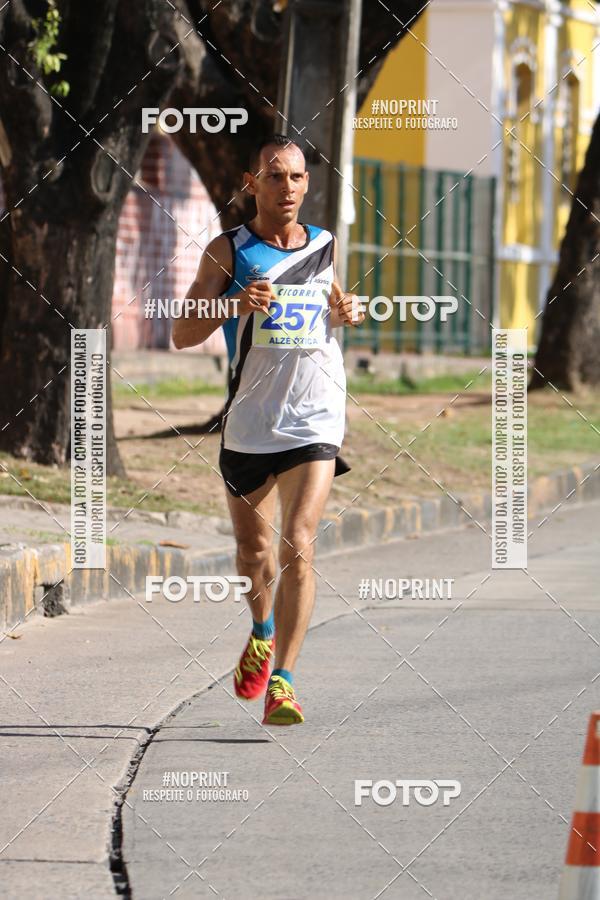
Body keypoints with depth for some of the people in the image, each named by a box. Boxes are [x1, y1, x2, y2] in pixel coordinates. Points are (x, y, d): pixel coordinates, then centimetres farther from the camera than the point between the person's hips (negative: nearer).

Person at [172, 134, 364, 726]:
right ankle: (263, 631, 43)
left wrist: (348, 313, 3)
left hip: (315, 422, 0)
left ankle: (282, 682, -14)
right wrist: (235, 305, -20)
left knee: (297, 546, -14)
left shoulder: (328, 246, 8)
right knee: (252, 549, 12)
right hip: (248, 421, 0)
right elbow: (182, 334, -3)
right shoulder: (228, 250, 0)